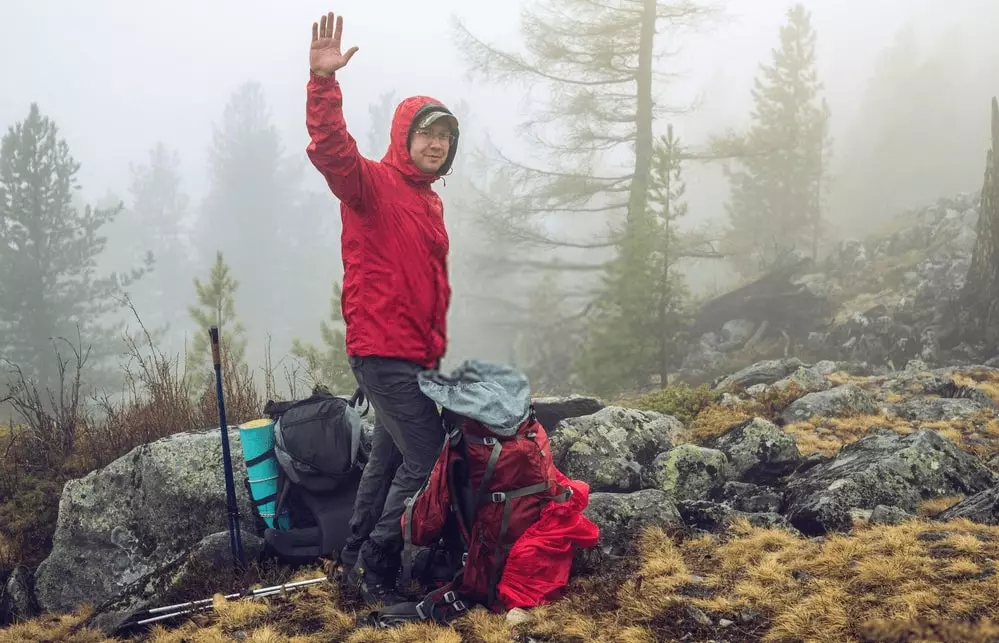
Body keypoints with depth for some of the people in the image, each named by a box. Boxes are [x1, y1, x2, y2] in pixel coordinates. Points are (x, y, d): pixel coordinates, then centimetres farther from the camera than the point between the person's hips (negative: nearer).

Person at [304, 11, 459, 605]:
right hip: (382, 350, -9)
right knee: (426, 459, -9)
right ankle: (377, 563, 5)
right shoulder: (373, 184, -9)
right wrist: (324, 81, -42)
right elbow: (331, 150, -31)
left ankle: (357, 556, 30)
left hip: (416, 354, 9)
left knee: (390, 456, 17)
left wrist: (438, 344, 24)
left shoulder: (430, 201, 16)